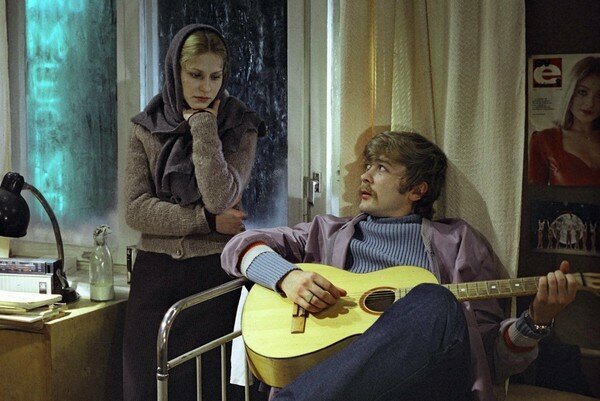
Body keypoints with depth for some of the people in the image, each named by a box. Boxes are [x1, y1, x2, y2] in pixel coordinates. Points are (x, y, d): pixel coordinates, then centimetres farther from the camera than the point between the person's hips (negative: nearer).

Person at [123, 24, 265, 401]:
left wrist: (203, 125, -13)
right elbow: (136, 209, -5)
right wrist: (208, 220, -11)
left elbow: (220, 198, -16)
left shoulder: (240, 129, 0)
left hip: (213, 269, -2)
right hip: (155, 269, 2)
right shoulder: (148, 128, 4)